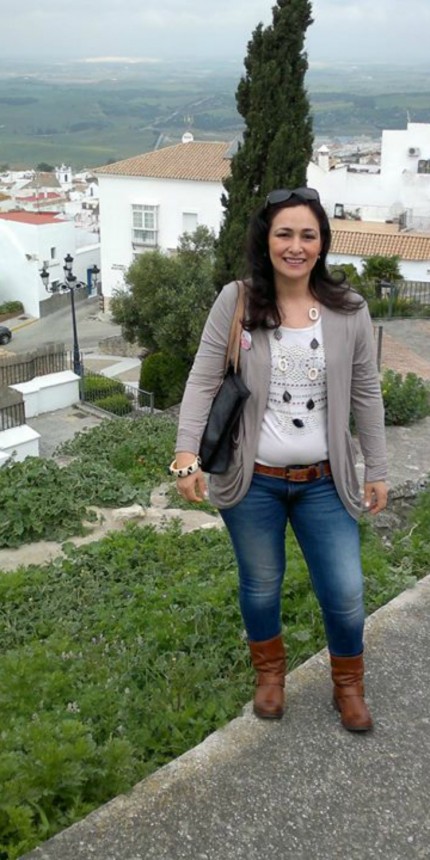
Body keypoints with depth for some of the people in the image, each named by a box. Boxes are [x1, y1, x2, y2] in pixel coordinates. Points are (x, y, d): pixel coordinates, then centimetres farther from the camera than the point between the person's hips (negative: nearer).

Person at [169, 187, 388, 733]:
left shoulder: (348, 309, -3)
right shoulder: (235, 302, -7)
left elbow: (366, 395, 4)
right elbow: (203, 382, -6)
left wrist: (377, 471, 6)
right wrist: (187, 453, -17)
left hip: (324, 482, 1)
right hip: (253, 482, -1)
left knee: (345, 594, 5)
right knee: (260, 586, 17)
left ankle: (348, 686, 34)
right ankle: (270, 673, 44)